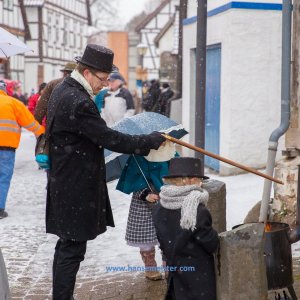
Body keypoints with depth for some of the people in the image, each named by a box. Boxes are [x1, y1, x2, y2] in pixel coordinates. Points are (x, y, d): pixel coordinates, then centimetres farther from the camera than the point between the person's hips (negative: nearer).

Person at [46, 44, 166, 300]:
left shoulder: (62, 90, 9)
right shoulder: (78, 102, -23)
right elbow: (108, 139, -23)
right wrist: (150, 142, -14)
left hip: (64, 181, 11)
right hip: (76, 189, -11)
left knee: (67, 245, 18)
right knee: (72, 249, -4)